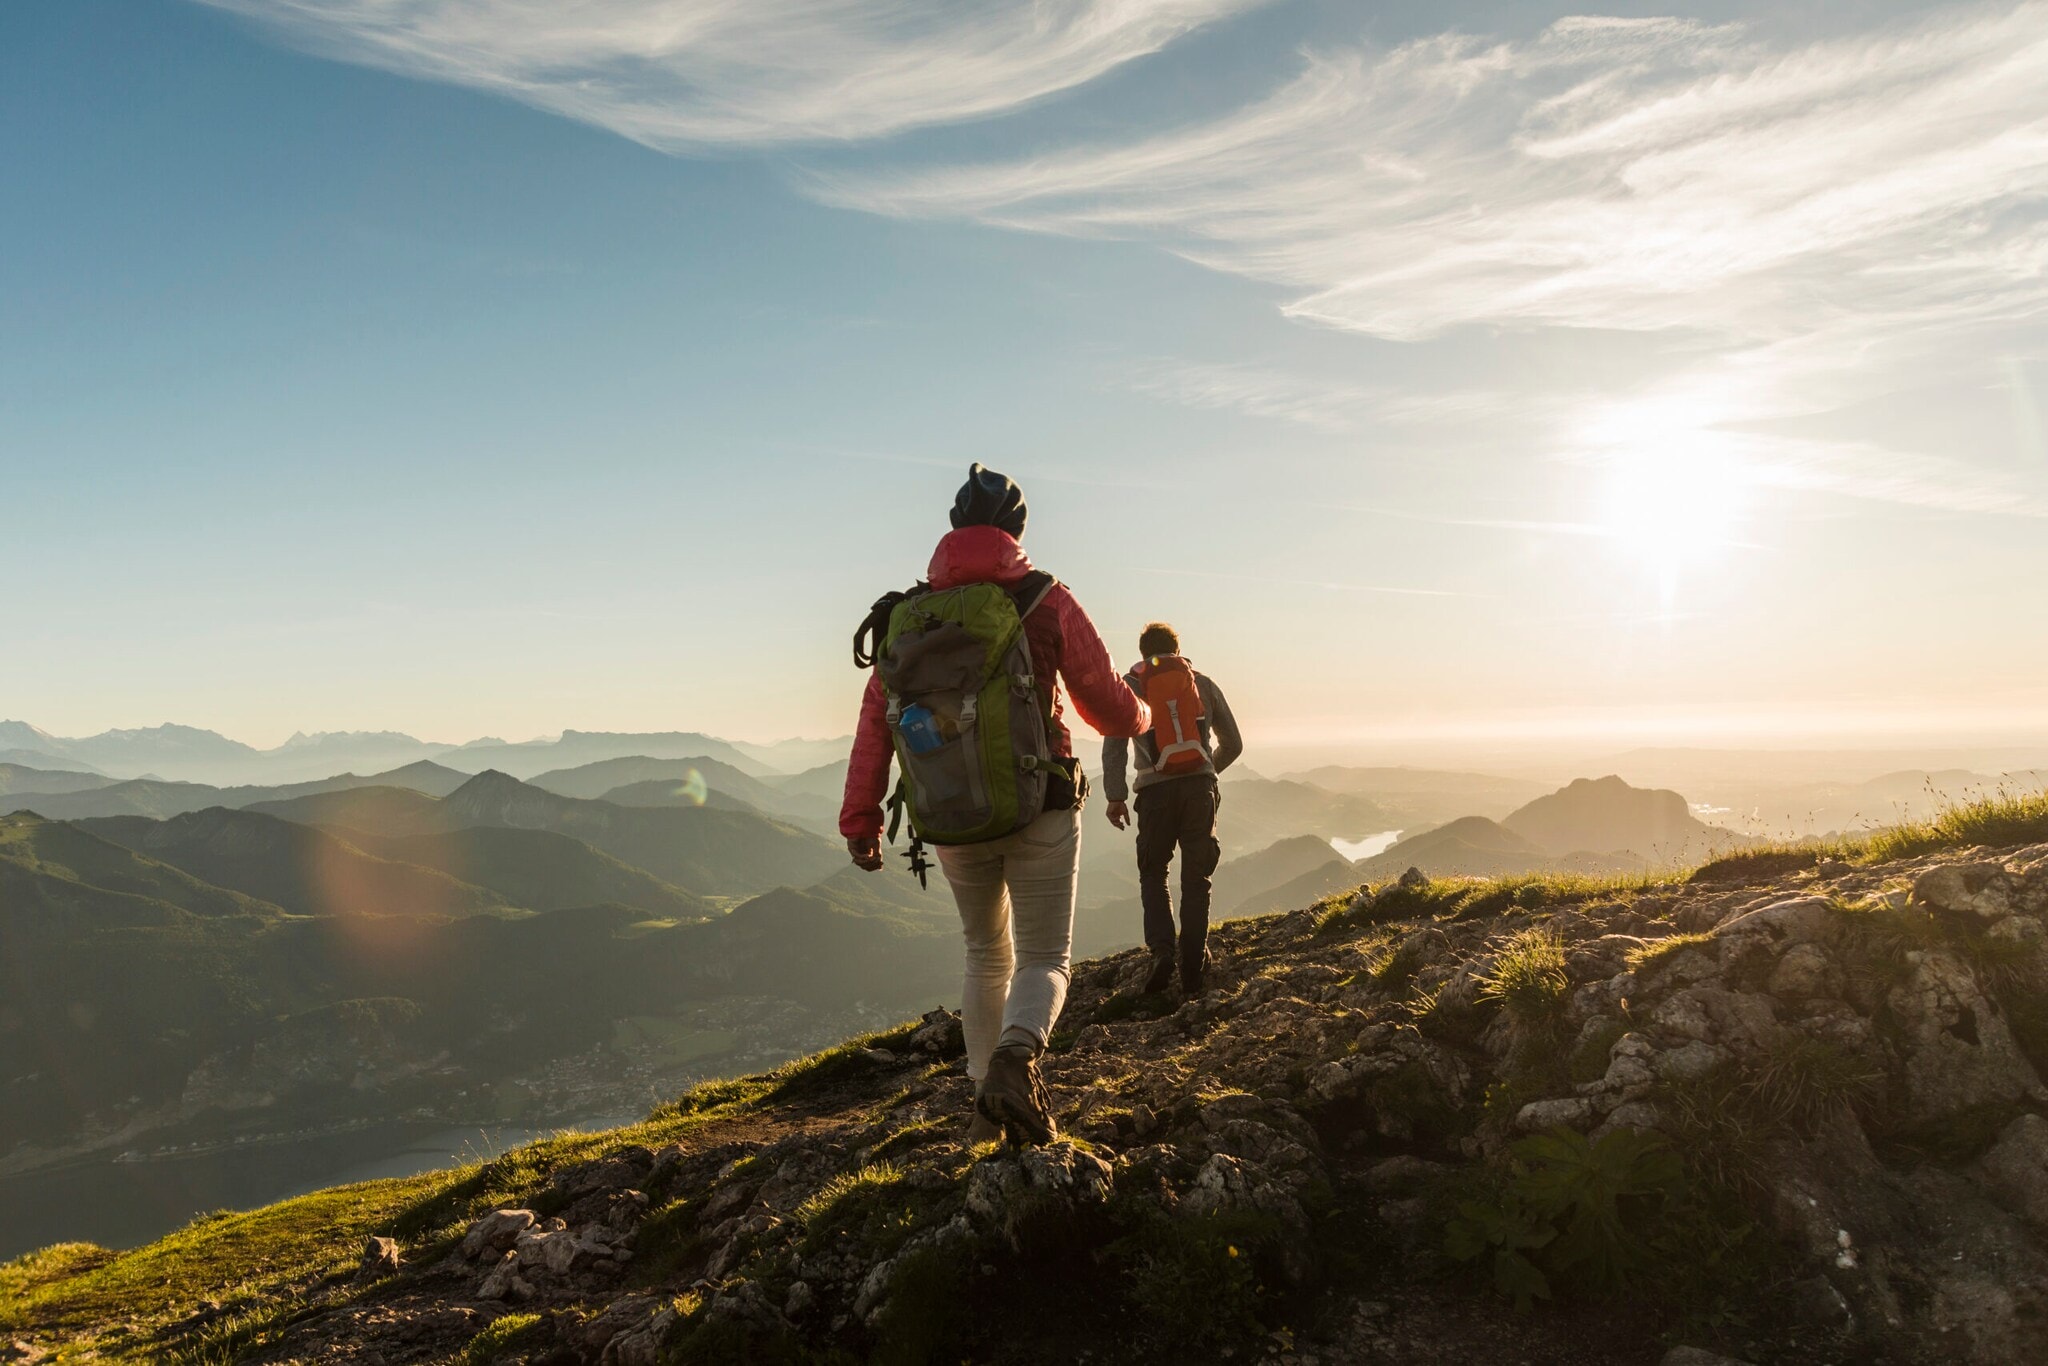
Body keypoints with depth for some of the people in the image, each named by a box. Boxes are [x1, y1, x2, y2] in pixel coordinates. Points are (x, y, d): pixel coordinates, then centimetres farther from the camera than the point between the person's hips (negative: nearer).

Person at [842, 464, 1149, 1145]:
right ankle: (1016, 1057, -22)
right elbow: (1109, 705, 0)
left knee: (986, 956, 22)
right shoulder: (1047, 602, -4)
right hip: (1039, 813, -3)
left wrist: (859, 820, 5)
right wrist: (1139, 717, 24)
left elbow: (876, 721, 0)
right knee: (1045, 956, 8)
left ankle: (987, 1104, 25)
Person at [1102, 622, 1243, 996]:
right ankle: (1192, 973, 7)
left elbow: (1114, 743, -1)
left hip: (1156, 790, -1)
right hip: (1201, 786, 1)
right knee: (1195, 880, 8)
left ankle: (1162, 949, -6)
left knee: (1153, 874, 15)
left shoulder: (1130, 685, 11)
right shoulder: (1203, 683, 16)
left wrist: (1115, 796, -2)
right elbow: (1233, 744, 18)